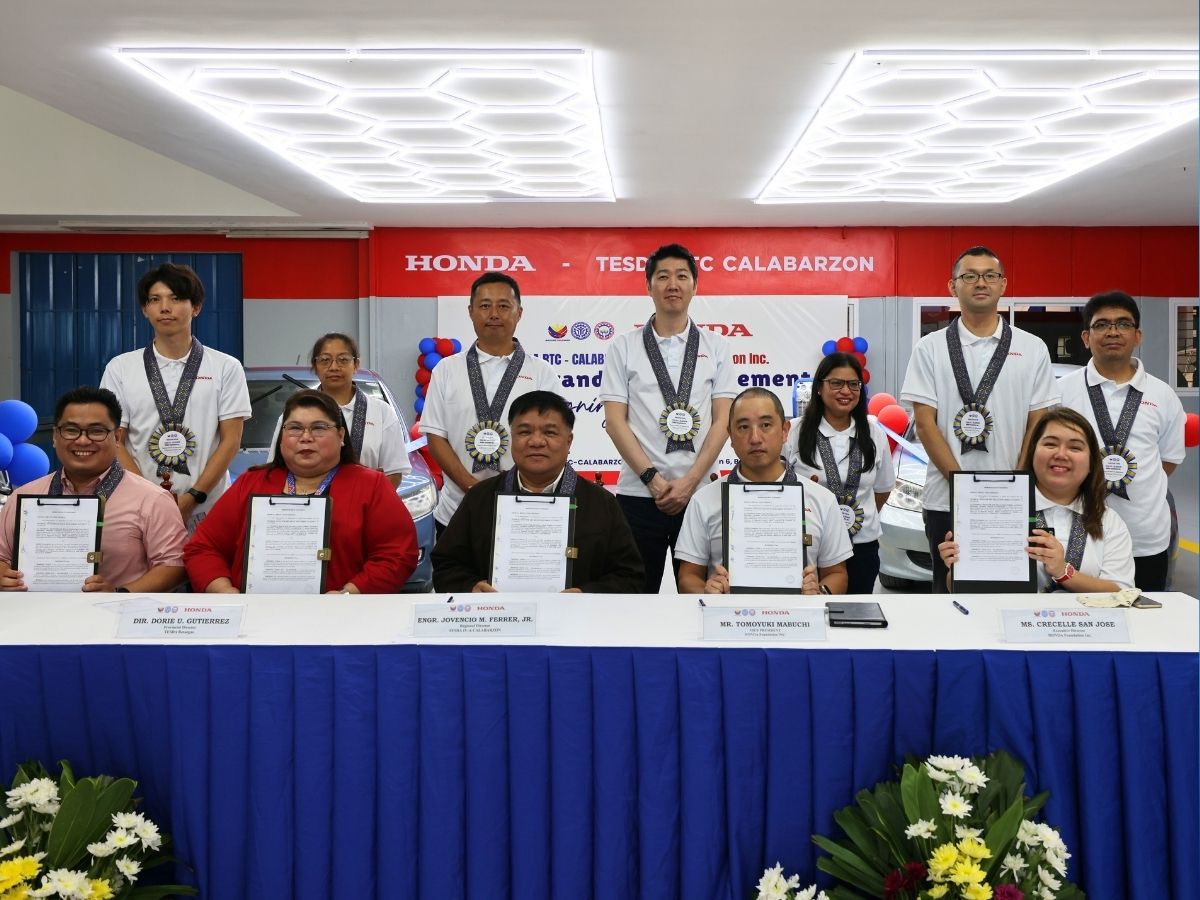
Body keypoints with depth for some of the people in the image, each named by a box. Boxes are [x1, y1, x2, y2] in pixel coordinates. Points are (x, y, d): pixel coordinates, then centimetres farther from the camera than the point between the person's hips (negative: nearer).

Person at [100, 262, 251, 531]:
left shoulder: (226, 368, 4)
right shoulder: (120, 368, 7)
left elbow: (231, 440, -1)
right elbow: (114, 442, 3)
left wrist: (193, 498, -11)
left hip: (207, 510, -1)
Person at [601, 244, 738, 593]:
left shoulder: (715, 347, 7)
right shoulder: (624, 347, 5)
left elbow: (723, 420, 2)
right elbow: (615, 420, -1)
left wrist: (689, 481, -9)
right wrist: (653, 479, -10)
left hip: (700, 494, 1)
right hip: (638, 494, -1)